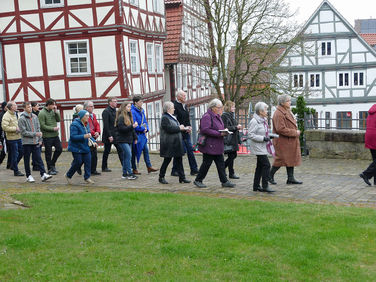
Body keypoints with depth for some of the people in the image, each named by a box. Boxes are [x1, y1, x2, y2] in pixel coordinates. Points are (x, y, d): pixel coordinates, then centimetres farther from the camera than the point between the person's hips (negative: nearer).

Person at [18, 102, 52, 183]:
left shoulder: (35, 117, 8)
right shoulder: (22, 119, -8)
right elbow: (23, 132, -12)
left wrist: (40, 139, 5)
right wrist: (35, 134, -17)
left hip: (35, 142, 4)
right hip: (26, 142, -4)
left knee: (38, 159, 0)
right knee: (27, 160, 7)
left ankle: (43, 174, -4)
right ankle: (28, 176, 16)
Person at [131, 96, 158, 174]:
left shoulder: (141, 111, 11)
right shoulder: (133, 111, -15)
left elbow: (145, 121, 18)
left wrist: (146, 129, 0)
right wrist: (142, 129, -11)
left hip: (142, 134, 8)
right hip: (136, 134, -8)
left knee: (146, 150, 7)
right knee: (134, 152, 2)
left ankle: (149, 167, 12)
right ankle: (134, 169, 9)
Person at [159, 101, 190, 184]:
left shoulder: (173, 117, 18)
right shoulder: (165, 118, -12)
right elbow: (169, 129, -23)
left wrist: (184, 128, 7)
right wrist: (179, 128, -15)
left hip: (176, 143, 9)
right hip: (169, 144, -9)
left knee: (179, 159, 7)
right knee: (167, 160, -1)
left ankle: (182, 177, 9)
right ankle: (161, 177, 12)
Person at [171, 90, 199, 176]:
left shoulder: (185, 106, 14)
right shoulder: (175, 106, -13)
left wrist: (189, 127, 4)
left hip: (186, 132, 8)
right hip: (179, 133, -8)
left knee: (190, 150, 8)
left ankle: (194, 170, 13)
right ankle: (174, 171, 8)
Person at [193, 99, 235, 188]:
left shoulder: (217, 116, 15)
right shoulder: (207, 116, -16)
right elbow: (205, 130, -25)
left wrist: (224, 131, 3)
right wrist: (219, 134, -24)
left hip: (217, 146, 9)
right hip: (209, 146, -9)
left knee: (221, 163, 8)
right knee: (206, 163, -1)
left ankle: (224, 181, 12)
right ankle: (198, 180, 13)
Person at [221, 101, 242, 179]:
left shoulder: (231, 115, 18)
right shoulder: (224, 116, -12)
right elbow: (225, 128, -20)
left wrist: (238, 126, 8)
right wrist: (236, 127, -20)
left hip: (233, 139, 10)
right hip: (228, 140, -10)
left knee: (234, 155, 11)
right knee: (231, 156, -4)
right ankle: (231, 173, 5)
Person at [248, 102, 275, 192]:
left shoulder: (263, 120, 13)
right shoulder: (254, 121, -17)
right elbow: (250, 135, -20)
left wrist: (269, 136, 10)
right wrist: (263, 138, -22)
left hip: (263, 147, 10)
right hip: (258, 147, -10)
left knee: (260, 166, 11)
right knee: (266, 165, -12)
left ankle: (256, 186, 18)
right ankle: (265, 186, -7)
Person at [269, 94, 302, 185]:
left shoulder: (287, 111, 15)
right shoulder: (279, 114, -19)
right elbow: (280, 129, -26)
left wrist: (296, 131, 10)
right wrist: (295, 132, -20)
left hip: (290, 141, 10)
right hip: (282, 142, -10)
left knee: (291, 159, 10)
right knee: (281, 159, -3)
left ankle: (291, 179, 15)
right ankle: (270, 176, 14)